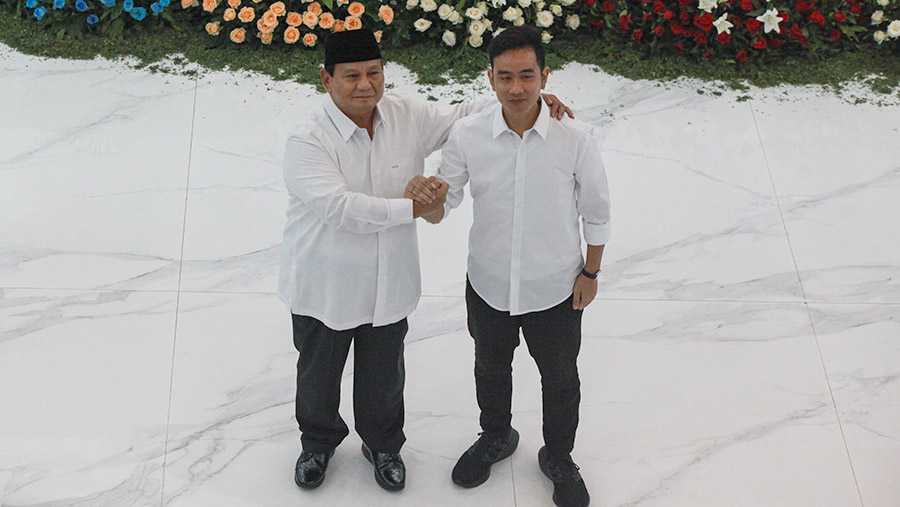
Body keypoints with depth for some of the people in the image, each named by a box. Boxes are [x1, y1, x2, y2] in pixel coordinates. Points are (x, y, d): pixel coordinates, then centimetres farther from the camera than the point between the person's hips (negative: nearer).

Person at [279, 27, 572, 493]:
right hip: (324, 286, -3)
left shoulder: (407, 117, -8)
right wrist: (414, 208, -31)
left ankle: (382, 445, 50)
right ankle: (318, 443, 51)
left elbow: (460, 119, 5)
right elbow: (342, 208, -32)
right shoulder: (307, 140, -24)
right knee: (318, 373, 21)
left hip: (389, 284, 3)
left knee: (384, 376, 22)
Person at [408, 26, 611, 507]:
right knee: (491, 368, 26)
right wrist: (426, 196, -33)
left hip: (555, 288, -1)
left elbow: (596, 211, -5)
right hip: (488, 283, 2)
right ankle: (496, 436, 56)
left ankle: (558, 457, 48)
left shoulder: (575, 138, -20)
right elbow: (441, 209, -10)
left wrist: (591, 272, 0)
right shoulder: (467, 135, -16)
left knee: (560, 378, 20)